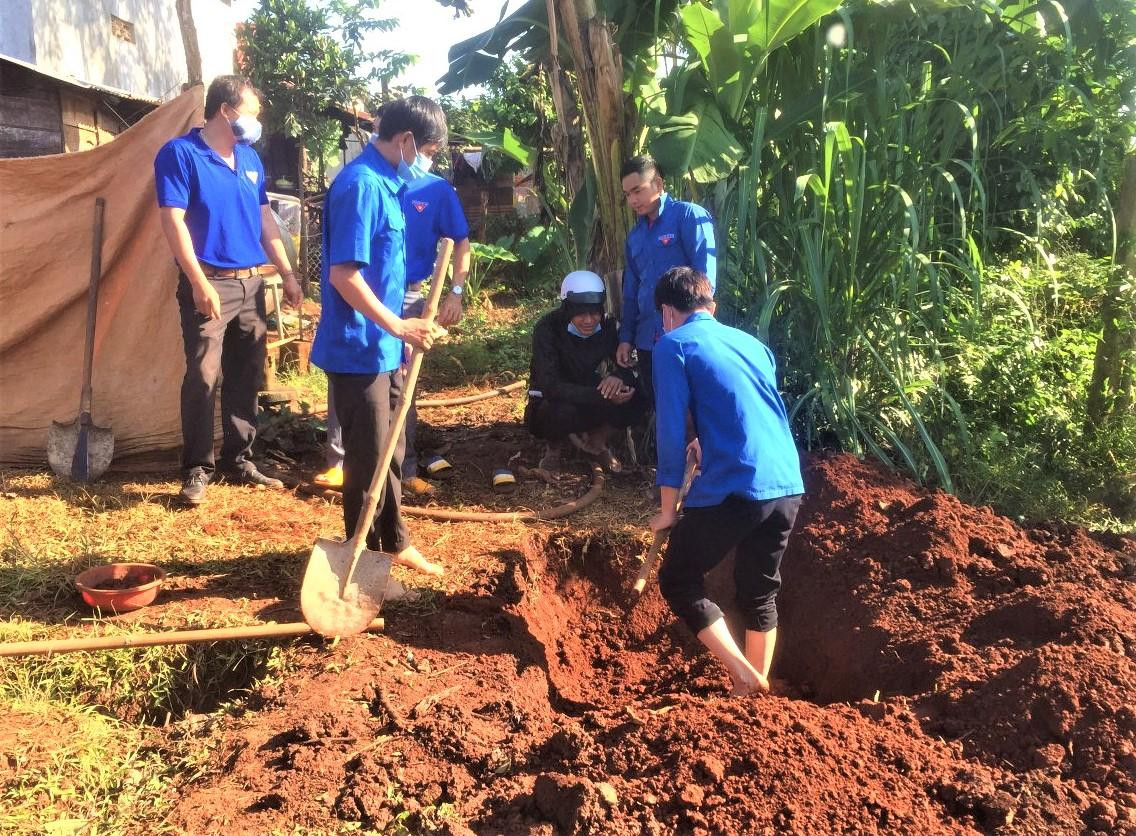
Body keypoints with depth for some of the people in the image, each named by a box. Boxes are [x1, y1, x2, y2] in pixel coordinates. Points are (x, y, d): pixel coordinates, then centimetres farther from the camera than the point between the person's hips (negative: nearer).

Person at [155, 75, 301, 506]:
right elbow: (173, 220, -13)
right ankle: (197, 468, 3)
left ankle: (238, 460, 21)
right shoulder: (180, 153, -7)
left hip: (251, 282, 7)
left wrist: (287, 274, 13)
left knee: (246, 376, 10)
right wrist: (199, 282, -19)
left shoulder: (250, 158, 13)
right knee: (202, 376, -7)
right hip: (210, 283, -7)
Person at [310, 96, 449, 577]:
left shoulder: (386, 182, 11)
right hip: (359, 349, -9)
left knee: (390, 451, 19)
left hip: (383, 346, 9)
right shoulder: (360, 185, -19)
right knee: (368, 458, 2)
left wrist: (399, 328, 23)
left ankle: (393, 543, 33)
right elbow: (343, 274, -24)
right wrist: (398, 326, -24)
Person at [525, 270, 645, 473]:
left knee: (633, 401, -22)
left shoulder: (607, 326, -10)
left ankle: (596, 441, 7)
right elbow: (550, 387, -33)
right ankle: (554, 447, -2)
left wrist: (618, 377, -35)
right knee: (564, 411, -39)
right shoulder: (548, 329, -24)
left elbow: (624, 365, -8)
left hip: (587, 403, 4)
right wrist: (603, 395, -42)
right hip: (549, 405, -4)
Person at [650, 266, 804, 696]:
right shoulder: (752, 343, 20)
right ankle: (757, 688, 29)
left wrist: (668, 509, 2)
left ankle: (744, 677, 4)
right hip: (788, 486, 7)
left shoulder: (673, 345, 1)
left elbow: (672, 433, -5)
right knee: (760, 594, 22)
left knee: (678, 582, 11)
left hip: (733, 490, -7)